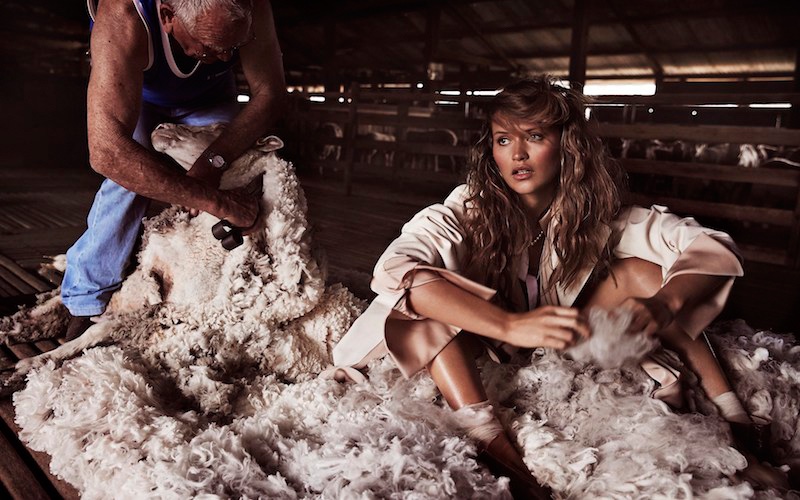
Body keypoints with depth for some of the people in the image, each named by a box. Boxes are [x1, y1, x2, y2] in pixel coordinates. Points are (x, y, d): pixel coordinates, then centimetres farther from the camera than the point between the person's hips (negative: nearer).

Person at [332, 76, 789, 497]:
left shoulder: (593, 209, -14)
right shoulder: (469, 209, -21)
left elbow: (713, 247, -18)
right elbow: (394, 266, -39)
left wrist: (665, 304, -40)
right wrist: (509, 324, -50)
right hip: (485, 353, -2)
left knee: (637, 271, -18)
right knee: (424, 292, -31)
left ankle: (735, 427, -15)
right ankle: (506, 458, -36)